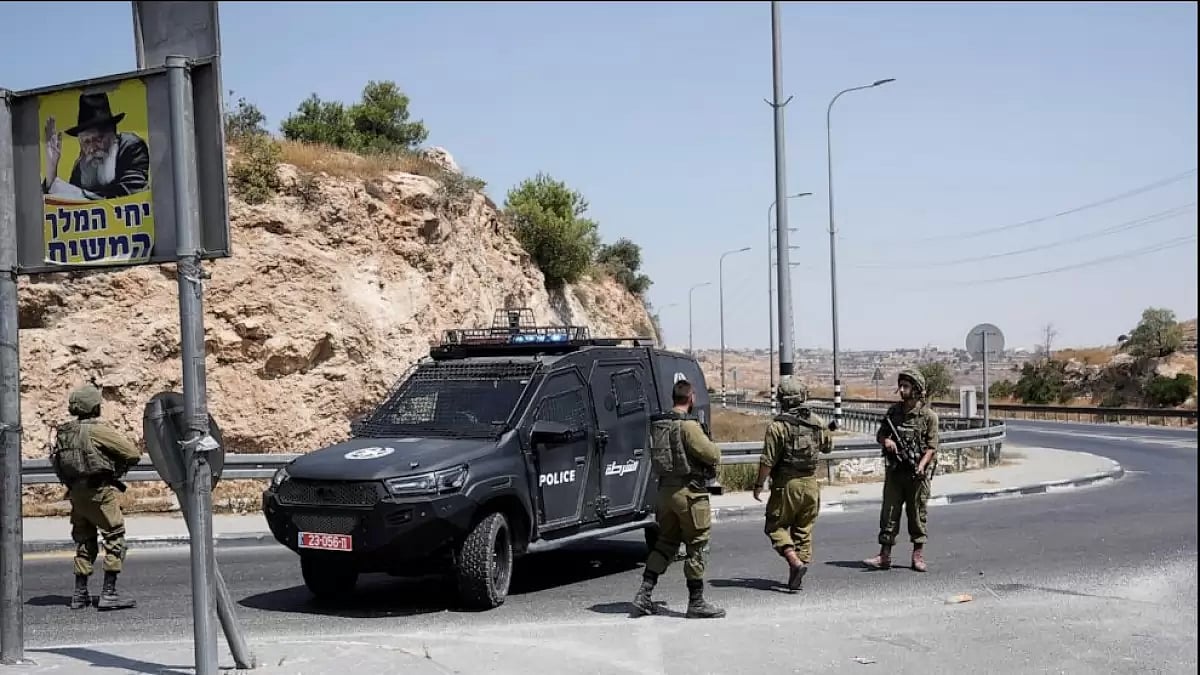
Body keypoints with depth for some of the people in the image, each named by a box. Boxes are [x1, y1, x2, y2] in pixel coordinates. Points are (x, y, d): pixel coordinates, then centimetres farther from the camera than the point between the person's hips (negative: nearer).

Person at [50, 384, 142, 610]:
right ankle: (109, 593, -6)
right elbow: (133, 454, -12)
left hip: (76, 493, 7)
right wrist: (117, 470, 5)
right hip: (99, 491, -7)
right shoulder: (98, 429, -12)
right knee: (115, 539, -1)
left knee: (84, 542, 17)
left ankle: (80, 594, 18)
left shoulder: (64, 432, 8)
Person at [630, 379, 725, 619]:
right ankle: (696, 603, 8)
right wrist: (715, 451, 5)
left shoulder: (657, 423, 8)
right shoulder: (688, 425, -17)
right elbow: (712, 455, -19)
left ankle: (644, 595, 11)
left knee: (665, 543, 16)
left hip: (665, 489, 8)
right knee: (697, 547, 3)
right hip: (689, 491, -8)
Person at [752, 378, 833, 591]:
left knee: (776, 527, 7)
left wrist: (759, 484, -5)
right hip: (811, 484, 5)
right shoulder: (817, 422, 2)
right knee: (804, 529, 13)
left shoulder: (777, 426, -14)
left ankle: (795, 563, -13)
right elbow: (828, 447, 19)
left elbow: (768, 460, -15)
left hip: (786, 485, -5)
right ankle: (796, 577, 14)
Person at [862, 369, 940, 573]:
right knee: (889, 513, 1)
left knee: (917, 514, 3)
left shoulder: (928, 416, -5)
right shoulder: (894, 411, 9)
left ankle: (918, 556, 13)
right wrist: (886, 441, -6)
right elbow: (880, 434, 17)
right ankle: (884, 556, 3)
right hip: (894, 471, 4)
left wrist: (922, 465, -22)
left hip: (917, 473, -4)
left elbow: (932, 447, -7)